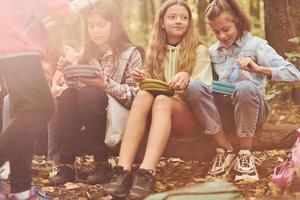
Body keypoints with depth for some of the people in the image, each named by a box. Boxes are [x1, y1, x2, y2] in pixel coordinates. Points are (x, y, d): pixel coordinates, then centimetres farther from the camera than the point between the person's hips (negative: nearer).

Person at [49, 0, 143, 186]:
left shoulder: (130, 53, -5)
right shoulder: (88, 54, 11)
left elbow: (135, 94, -14)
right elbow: (77, 86, 7)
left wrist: (106, 84, -27)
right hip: (85, 113, 5)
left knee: (88, 94, -31)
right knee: (67, 95, -23)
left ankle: (102, 164, -22)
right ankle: (67, 164, -23)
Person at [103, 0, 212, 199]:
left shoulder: (199, 51, 5)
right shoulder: (155, 51, 16)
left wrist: (187, 80, -26)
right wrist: (145, 80, -6)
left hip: (191, 115, -3)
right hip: (159, 113, 3)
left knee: (162, 100, -35)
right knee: (143, 95, -31)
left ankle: (147, 173, -51)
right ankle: (123, 170, -45)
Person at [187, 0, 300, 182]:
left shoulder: (256, 45, -3)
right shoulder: (213, 52, 10)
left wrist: (258, 69, -29)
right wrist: (216, 93, -15)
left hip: (252, 110, -3)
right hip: (224, 110, 3)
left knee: (245, 87, -37)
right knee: (196, 86, -25)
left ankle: (245, 154, -19)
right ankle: (226, 151, -18)